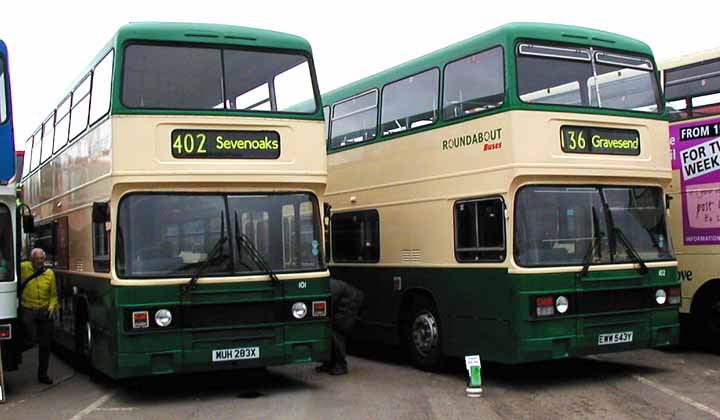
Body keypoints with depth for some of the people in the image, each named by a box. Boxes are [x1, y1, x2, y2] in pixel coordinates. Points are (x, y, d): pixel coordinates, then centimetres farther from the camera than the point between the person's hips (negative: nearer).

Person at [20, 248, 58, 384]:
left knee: (45, 345, 8)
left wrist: (52, 307, -9)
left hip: (45, 312, 3)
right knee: (31, 340, -22)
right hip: (28, 310, -3)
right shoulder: (23, 268, -5)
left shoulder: (49, 273, 3)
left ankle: (42, 374, 21)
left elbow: (53, 294, 7)